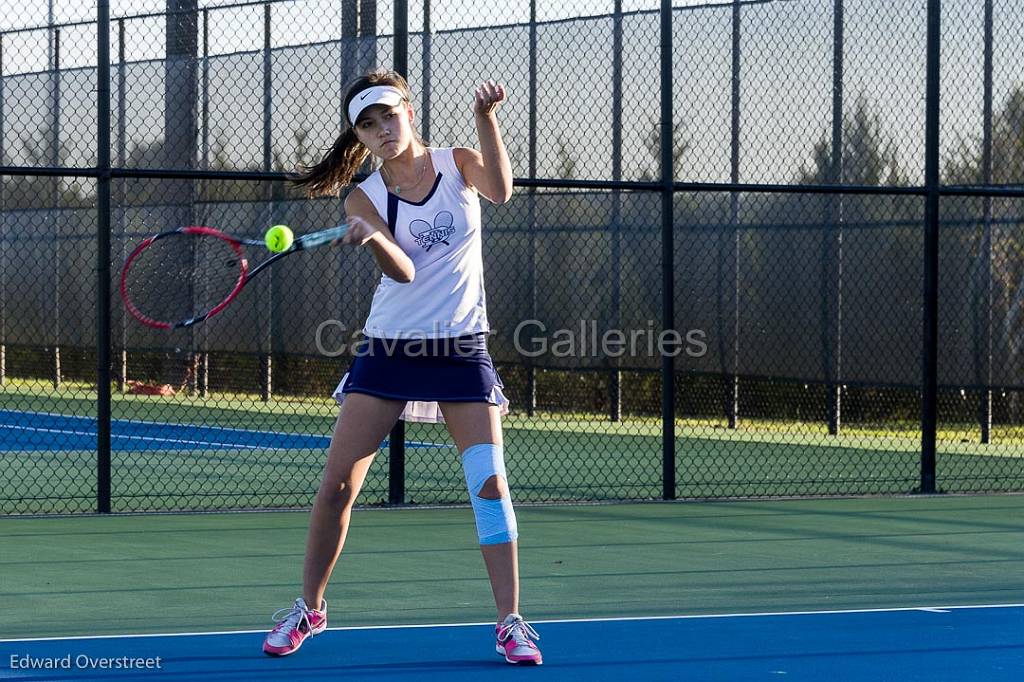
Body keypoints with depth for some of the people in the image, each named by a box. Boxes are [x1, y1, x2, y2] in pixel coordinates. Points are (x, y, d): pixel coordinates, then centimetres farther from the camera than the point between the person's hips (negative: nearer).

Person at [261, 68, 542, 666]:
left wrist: (487, 117, -31)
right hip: (389, 348, 1)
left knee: (489, 480, -12)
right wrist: (372, 238, -38)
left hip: (461, 348, 0)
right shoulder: (365, 199, -2)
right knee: (337, 483, -3)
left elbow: (500, 190, -21)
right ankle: (310, 608, 15)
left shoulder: (458, 164, 1)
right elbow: (405, 272, -17)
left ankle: (511, 622, -6)